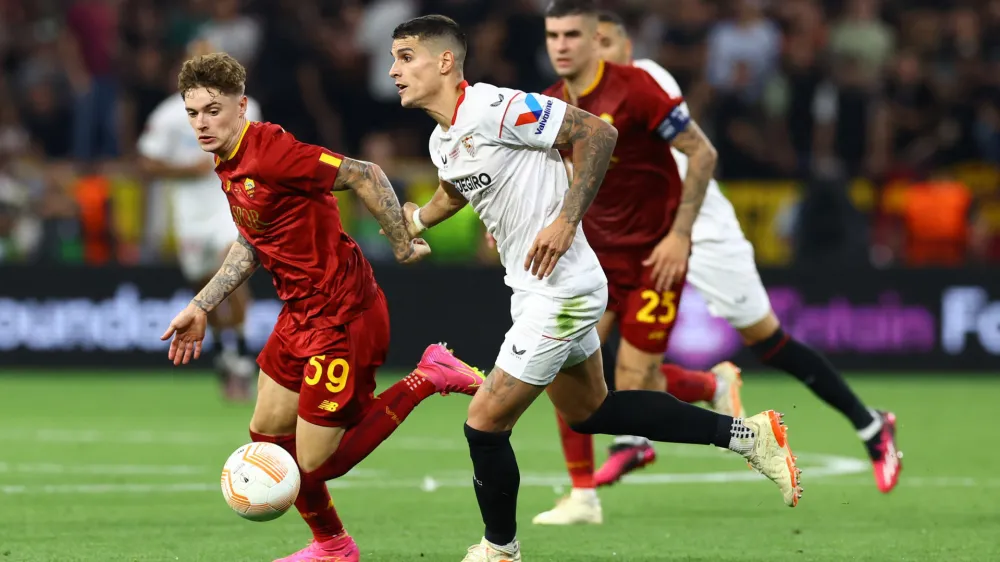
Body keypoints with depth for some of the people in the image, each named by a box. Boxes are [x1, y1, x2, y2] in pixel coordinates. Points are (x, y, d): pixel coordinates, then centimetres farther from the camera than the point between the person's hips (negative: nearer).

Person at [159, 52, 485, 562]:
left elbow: (364, 175, -25)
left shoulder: (268, 151, -22)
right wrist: (200, 307, 18)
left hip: (343, 319, -10)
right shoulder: (229, 165, 8)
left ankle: (427, 380, 3)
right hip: (300, 316, 10)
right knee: (267, 435, 17)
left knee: (316, 463, -7)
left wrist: (403, 246, -18)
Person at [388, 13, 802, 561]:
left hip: (559, 293, -10)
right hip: (535, 290, 10)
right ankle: (745, 434, 26)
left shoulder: (493, 108, -21)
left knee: (485, 423, -4)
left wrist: (566, 220, -27)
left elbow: (597, 131, -23)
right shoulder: (441, 142, 7)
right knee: (587, 410, 21)